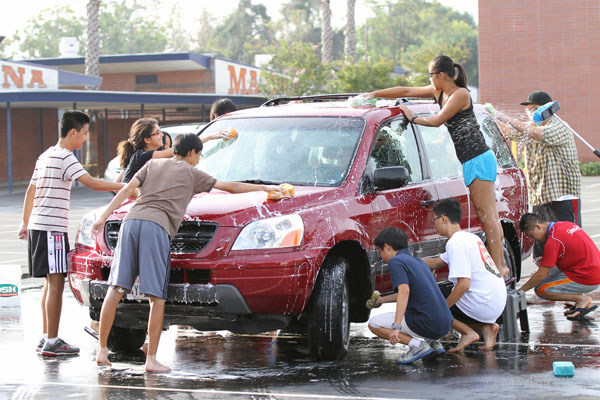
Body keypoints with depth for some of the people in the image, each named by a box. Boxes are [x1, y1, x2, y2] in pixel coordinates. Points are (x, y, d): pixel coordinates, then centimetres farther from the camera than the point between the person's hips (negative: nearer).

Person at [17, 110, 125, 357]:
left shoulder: (45, 156, 18)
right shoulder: (64, 157, -11)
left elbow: (31, 191, 25)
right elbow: (91, 183, -21)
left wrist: (25, 222, 31)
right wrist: (122, 187, -17)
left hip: (38, 226, 10)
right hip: (52, 228, -10)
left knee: (50, 283, 13)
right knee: (56, 283, -9)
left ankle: (46, 338, 16)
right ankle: (51, 343, -10)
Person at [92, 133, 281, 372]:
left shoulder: (153, 164, 28)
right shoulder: (192, 173, 20)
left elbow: (127, 190, 15)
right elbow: (232, 187, 27)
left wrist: (104, 217, 9)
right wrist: (264, 188, 39)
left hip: (132, 221, 4)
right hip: (157, 227, -4)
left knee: (116, 289, 3)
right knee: (156, 297, -3)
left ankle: (102, 350, 2)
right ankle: (151, 359, -7)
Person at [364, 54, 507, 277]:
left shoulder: (460, 94, -11)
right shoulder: (439, 92, 15)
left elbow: (437, 120, -13)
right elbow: (406, 91, 19)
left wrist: (413, 118, -1)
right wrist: (375, 94, 18)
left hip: (478, 159, -9)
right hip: (473, 161, 9)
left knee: (486, 216, -11)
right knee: (489, 217, 6)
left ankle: (499, 267, -12)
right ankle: (501, 266, 6)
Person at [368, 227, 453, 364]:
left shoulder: (396, 261, -5)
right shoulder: (418, 261, 21)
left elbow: (404, 291, -22)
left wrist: (396, 326, -28)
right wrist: (381, 300, 50)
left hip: (426, 324, -8)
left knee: (374, 324, 5)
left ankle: (417, 344, -8)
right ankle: (433, 341, 12)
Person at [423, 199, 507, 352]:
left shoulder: (455, 243, -14)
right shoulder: (470, 237, 16)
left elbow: (464, 284, -21)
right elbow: (435, 263, 25)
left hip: (482, 304, -9)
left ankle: (467, 332, -4)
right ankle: (486, 326, 10)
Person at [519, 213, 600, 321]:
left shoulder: (553, 240, -18)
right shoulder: (565, 224, 8)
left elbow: (541, 275, -16)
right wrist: (546, 261, 11)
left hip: (588, 280, -9)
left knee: (540, 290, -6)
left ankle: (582, 299, -5)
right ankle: (581, 297, 11)